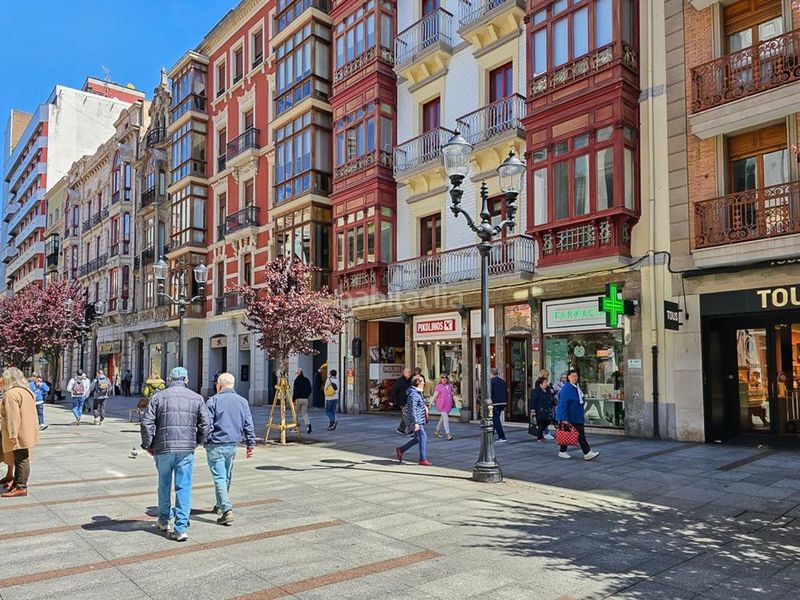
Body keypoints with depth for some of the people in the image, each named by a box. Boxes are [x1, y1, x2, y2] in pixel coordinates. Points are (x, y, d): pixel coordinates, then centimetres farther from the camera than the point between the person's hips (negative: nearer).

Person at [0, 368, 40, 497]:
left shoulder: (12, 394, -17)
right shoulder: (27, 391, 14)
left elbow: (13, 416, -21)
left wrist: (12, 434, -21)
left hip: (19, 434, -9)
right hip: (27, 432, 9)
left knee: (21, 459, -6)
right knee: (21, 459, 15)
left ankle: (21, 487, -2)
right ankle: (17, 483, 25)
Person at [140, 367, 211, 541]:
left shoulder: (158, 396, 3)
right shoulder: (196, 398, 5)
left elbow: (147, 423, -3)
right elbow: (206, 424, 2)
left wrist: (148, 445, 8)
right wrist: (198, 441, 17)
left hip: (163, 448, 1)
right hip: (187, 449, 0)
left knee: (164, 484, 18)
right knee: (184, 487, 2)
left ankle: (164, 520, 33)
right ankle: (181, 528, 0)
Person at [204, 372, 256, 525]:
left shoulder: (213, 401, -7)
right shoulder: (242, 401, 7)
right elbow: (248, 425, 6)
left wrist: (204, 441, 0)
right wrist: (251, 444, 10)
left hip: (216, 445, -5)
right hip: (233, 445, 5)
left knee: (219, 478, -5)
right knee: (227, 477, 19)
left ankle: (227, 510, -15)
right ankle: (221, 505, 35)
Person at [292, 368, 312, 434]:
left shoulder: (297, 380, -10)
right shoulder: (307, 380, 10)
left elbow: (295, 391, -15)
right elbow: (310, 390, 12)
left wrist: (293, 400, -12)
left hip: (298, 399, -5)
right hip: (305, 399, 5)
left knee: (296, 413, 8)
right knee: (304, 413, 9)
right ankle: (308, 424, -13)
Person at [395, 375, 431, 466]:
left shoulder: (418, 393, 14)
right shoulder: (413, 394, -18)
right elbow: (413, 410, -23)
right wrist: (416, 423, -25)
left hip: (420, 420, 10)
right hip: (416, 420, -10)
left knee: (417, 439, 14)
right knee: (423, 437, -9)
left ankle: (400, 450, 26)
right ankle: (423, 459, -4)